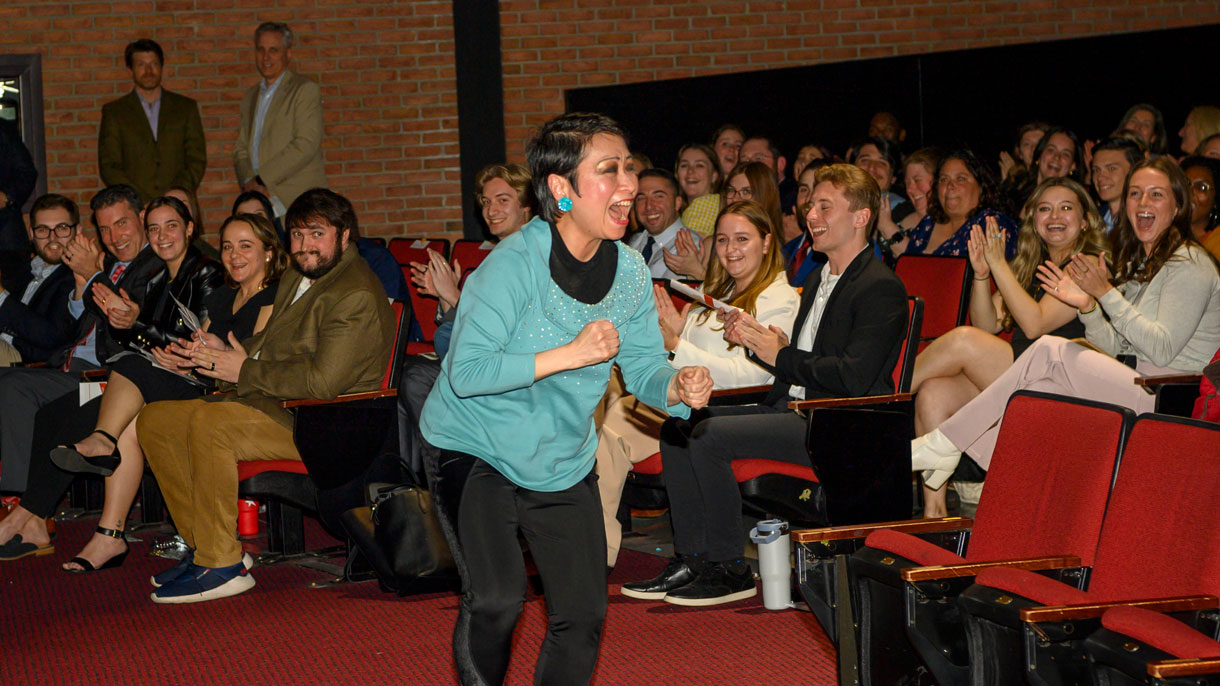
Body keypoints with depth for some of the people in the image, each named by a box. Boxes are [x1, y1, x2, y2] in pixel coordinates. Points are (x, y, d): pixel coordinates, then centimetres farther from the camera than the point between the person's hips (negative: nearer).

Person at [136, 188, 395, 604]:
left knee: (209, 422, -33)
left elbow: (323, 382, -23)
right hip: (274, 404, 11)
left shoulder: (356, 296, -15)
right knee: (154, 420, 3)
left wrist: (245, 371, -13)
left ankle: (222, 565, -26)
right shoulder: (295, 280, 19)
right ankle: (203, 546, 5)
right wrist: (221, 353, 5)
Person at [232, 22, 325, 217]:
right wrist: (249, 182, -4)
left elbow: (306, 144, -12)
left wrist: (261, 179, -13)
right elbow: (241, 148, 18)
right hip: (258, 202, 5)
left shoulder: (305, 90, -1)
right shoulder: (250, 97, 21)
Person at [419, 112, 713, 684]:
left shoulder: (629, 271, -5)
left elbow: (642, 365, 2)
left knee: (583, 614, 5)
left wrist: (677, 388, -22)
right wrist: (570, 354, -32)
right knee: (496, 599, -21)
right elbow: (467, 371, -27)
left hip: (562, 461, 6)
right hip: (476, 446, -6)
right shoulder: (515, 263, -24)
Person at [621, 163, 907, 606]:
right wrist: (755, 340, 1)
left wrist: (778, 355, -15)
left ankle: (730, 569, -11)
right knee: (678, 428, 1)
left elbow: (854, 376, -21)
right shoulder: (819, 278, 20)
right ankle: (690, 559, 1)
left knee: (710, 436, -23)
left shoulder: (881, 288, -11)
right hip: (792, 408, 10)